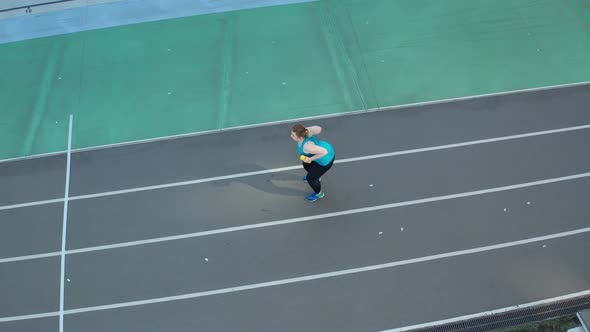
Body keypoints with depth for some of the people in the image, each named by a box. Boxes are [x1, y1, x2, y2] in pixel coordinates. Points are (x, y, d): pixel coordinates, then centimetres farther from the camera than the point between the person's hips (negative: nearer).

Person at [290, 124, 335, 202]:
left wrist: (310, 159, -25)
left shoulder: (307, 146, -40)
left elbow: (324, 152, -35)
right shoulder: (305, 131, -19)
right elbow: (319, 128, -6)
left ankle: (319, 194, 41)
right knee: (306, 165, 29)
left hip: (326, 159, -8)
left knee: (310, 178, 10)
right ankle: (315, 176, 63)